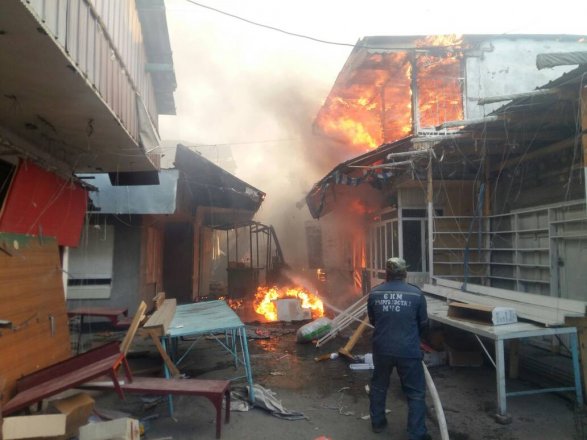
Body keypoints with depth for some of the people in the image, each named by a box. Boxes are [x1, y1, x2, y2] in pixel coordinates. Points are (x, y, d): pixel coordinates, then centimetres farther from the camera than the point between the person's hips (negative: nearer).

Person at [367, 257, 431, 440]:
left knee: (378, 386, 23)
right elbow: (423, 324, 3)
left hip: (382, 349, 3)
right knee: (416, 393, 12)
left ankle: (377, 422, 36)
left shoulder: (374, 293, -3)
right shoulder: (416, 294, -9)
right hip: (408, 351, -3)